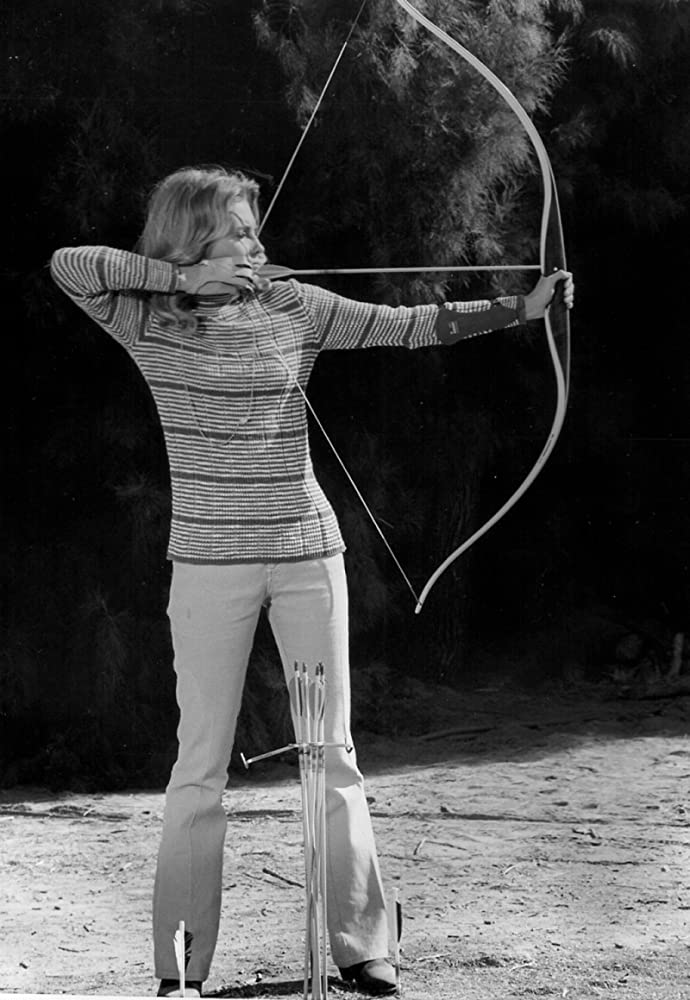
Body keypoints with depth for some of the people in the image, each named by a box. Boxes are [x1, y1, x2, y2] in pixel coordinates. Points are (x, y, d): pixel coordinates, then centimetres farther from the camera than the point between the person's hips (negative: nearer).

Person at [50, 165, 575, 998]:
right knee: (202, 762, 0)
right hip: (211, 561, -3)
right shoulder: (153, 323, -2)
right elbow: (67, 266, -15)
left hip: (308, 553, 3)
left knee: (333, 753, 6)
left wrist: (519, 308, -4)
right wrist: (185, 276, -15)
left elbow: (407, 327, 4)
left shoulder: (297, 309, 5)